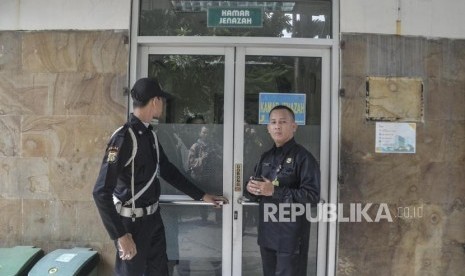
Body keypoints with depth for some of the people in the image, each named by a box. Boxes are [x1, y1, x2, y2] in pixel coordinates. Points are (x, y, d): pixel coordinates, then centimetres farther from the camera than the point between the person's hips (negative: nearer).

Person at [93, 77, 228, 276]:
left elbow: (168, 171, 15)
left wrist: (202, 196, 16)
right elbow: (101, 192, -23)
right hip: (132, 222, -8)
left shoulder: (150, 135, 5)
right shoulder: (124, 137, -21)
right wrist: (120, 235, -22)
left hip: (153, 218, 8)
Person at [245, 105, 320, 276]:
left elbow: (312, 195, -20)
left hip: (291, 235, -6)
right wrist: (251, 189, -6)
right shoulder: (266, 157, 10)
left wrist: (274, 191, -23)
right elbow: (258, 192, 18)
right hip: (267, 232, 7)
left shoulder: (303, 157, -12)